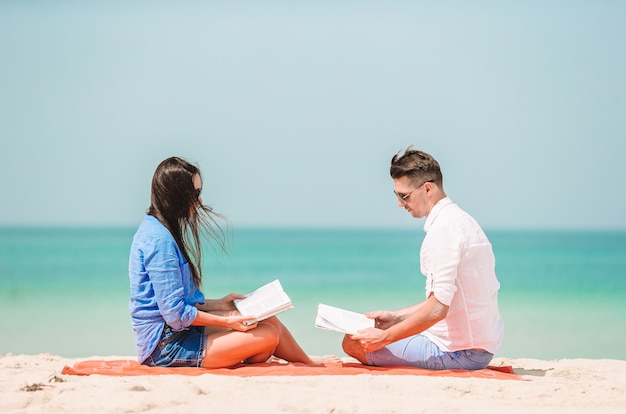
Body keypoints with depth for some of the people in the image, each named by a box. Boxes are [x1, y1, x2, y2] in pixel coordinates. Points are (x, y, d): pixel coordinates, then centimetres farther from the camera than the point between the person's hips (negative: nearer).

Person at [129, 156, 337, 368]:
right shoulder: (160, 239, -20)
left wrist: (218, 304, 16)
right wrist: (226, 321, -13)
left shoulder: (154, 229, 11)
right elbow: (175, 314, -22)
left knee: (266, 319, 11)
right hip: (167, 346, -10)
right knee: (268, 336, -7)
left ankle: (309, 363, 31)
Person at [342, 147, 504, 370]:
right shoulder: (460, 219, 13)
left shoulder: (443, 228, -19)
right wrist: (396, 316, 17)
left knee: (353, 343, -9)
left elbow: (437, 308, -26)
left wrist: (384, 338, -18)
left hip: (457, 352, -11)